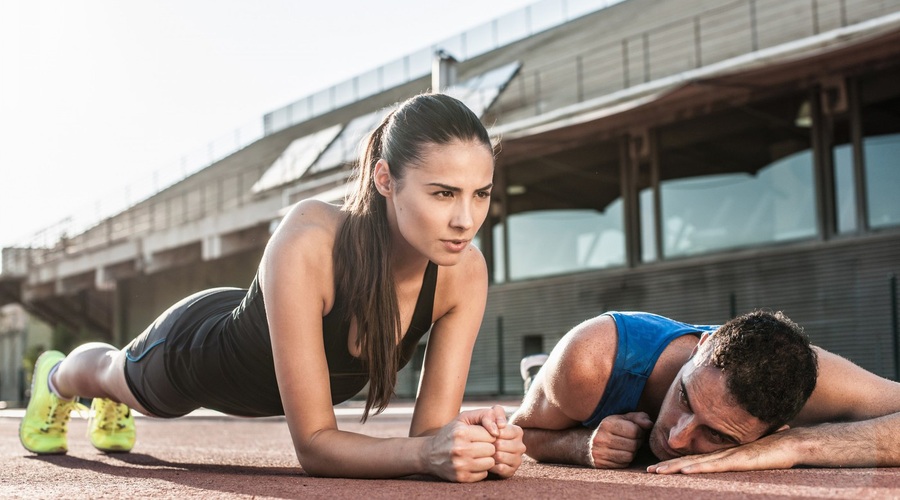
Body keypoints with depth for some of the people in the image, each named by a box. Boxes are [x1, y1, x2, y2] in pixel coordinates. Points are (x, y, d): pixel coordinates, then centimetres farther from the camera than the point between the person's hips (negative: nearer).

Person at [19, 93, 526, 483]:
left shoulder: (465, 271, -35)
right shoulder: (307, 244, -48)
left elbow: (431, 429, -31)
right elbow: (313, 443, -46)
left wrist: (480, 444, -53)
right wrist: (426, 452, -61)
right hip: (196, 344, -5)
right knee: (114, 374, 33)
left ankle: (112, 407, 77)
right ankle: (55, 375, 71)